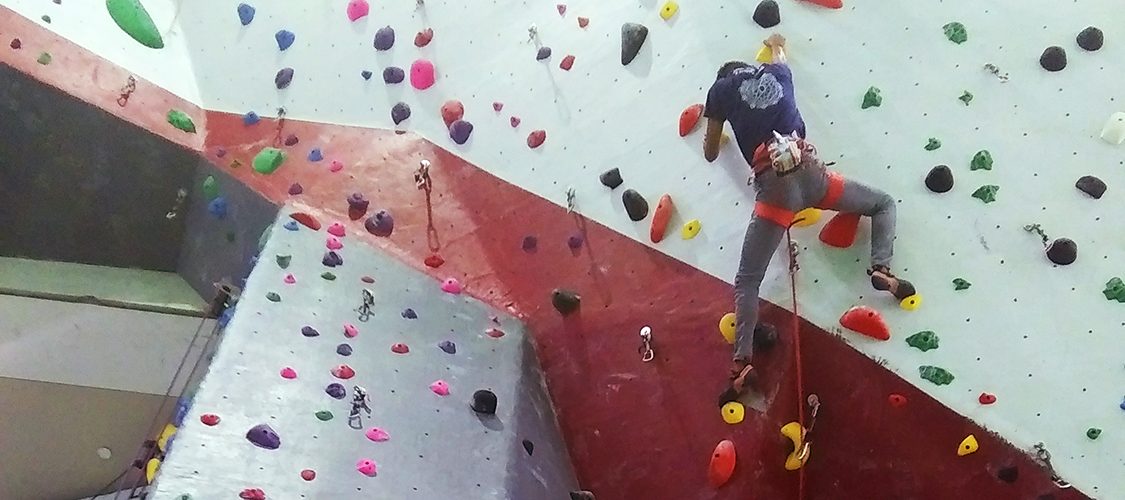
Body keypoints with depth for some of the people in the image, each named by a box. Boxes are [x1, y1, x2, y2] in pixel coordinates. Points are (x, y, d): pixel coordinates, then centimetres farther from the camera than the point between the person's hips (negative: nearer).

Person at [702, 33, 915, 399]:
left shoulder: (721, 88, 14)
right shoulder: (775, 73, 23)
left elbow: (711, 153, 19)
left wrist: (709, 139, 42)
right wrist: (776, 45, 74)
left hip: (773, 185, -2)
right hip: (809, 171, 2)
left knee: (747, 282, 5)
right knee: (884, 203, 26)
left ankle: (742, 363, -9)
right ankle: (881, 269, 2)